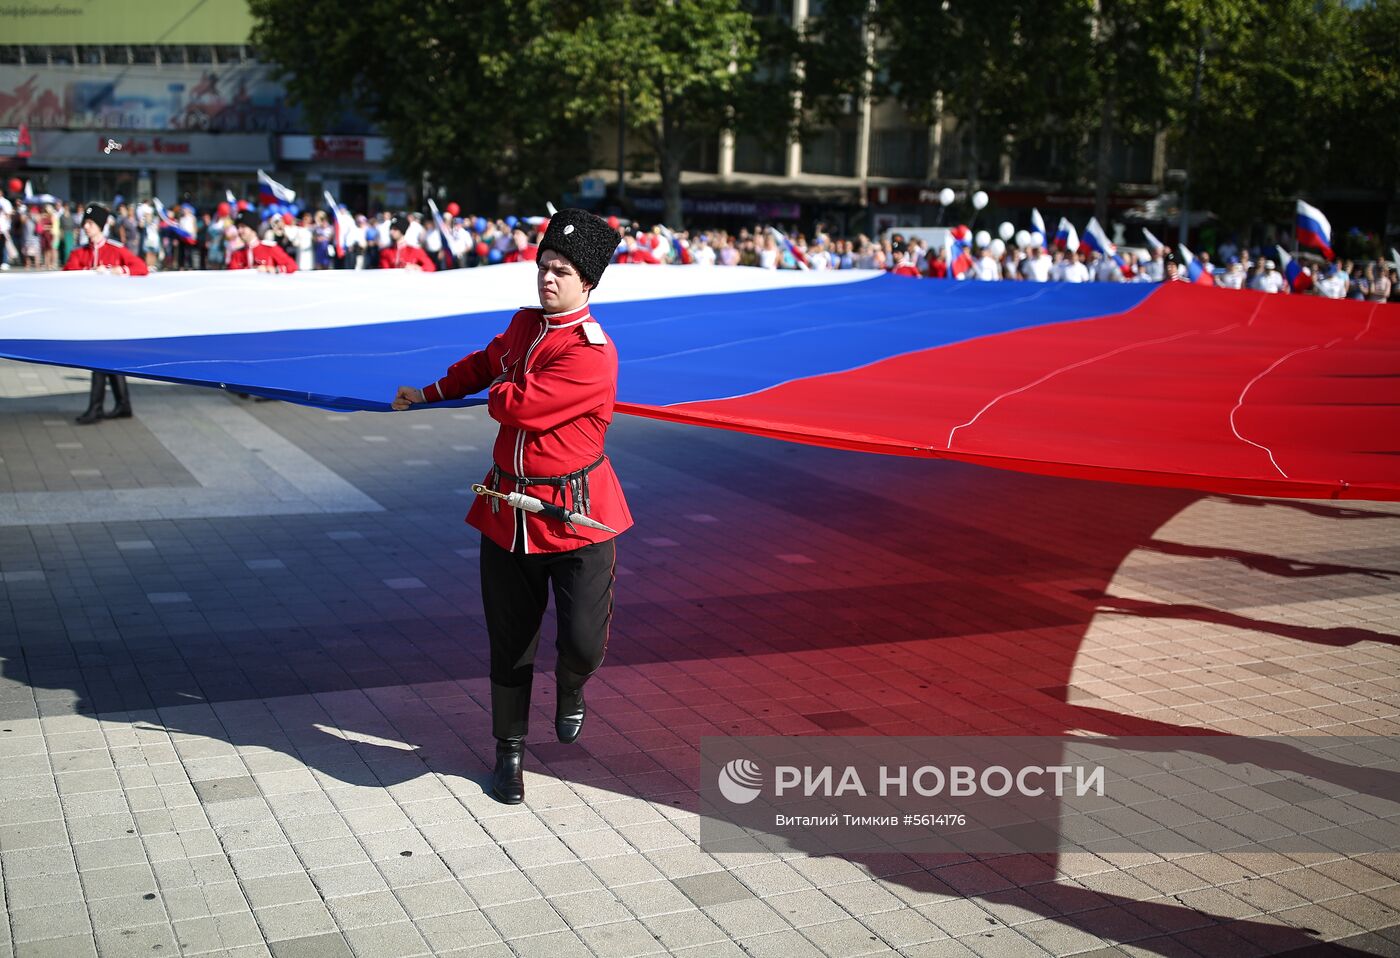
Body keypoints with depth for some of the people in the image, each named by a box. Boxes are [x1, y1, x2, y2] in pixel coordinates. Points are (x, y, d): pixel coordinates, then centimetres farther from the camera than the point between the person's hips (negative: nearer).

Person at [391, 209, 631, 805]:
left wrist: (497, 391, -1)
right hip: (507, 510, 6)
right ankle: (509, 752, 27)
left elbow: (517, 405, -24)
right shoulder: (524, 323, 8)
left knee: (583, 642, -9)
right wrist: (429, 393, 37)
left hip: (576, 513, -6)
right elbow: (488, 362, 29)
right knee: (510, 641, 11)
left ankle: (570, 689, 28)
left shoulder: (592, 353, -18)